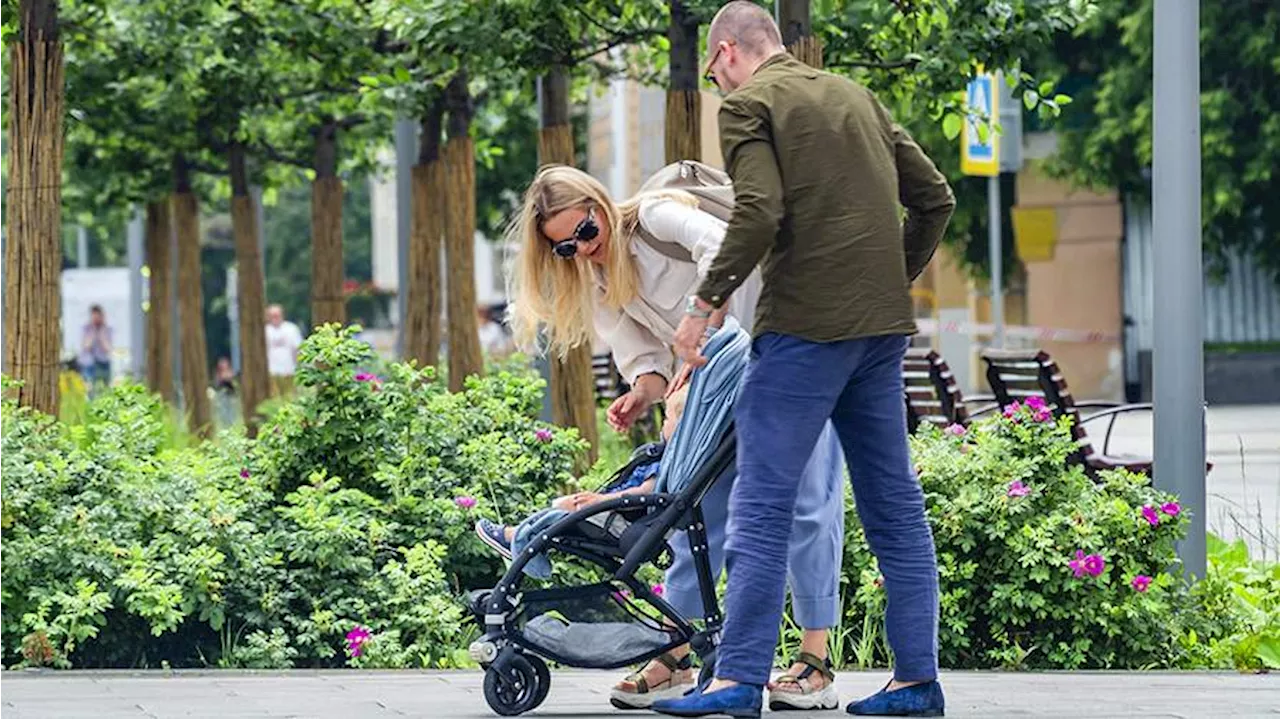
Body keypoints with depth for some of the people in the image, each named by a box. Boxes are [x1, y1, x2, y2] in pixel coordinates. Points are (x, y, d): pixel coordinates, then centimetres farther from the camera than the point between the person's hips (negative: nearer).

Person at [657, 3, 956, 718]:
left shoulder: (750, 103, -3)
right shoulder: (856, 95, 17)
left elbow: (758, 213, -17)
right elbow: (935, 199, 16)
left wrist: (705, 302, -9)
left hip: (805, 324, -7)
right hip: (883, 325, 7)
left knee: (762, 508, -5)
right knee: (896, 507, 10)